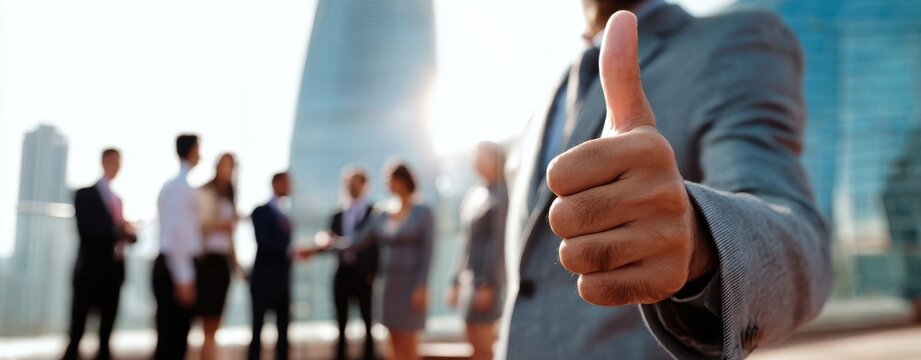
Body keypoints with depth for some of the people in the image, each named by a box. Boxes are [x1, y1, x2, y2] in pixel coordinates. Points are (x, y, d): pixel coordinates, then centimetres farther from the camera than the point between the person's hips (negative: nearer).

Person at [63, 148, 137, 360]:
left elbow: (125, 231, 13)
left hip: (113, 270, 6)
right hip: (90, 269, -6)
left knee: (107, 323, 9)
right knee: (78, 324, -4)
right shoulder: (85, 194, 0)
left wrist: (127, 234, -10)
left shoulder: (117, 199, 19)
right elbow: (87, 230, -13)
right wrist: (117, 230, -22)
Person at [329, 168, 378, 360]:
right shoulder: (338, 215, 13)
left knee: (368, 324, 4)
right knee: (341, 325, 9)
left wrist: (375, 274, -10)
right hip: (343, 274, 4)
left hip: (364, 275, -4)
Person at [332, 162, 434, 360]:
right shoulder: (382, 215, 10)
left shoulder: (423, 213, -6)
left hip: (411, 284, -6)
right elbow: (358, 242, 9)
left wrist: (421, 287, -19)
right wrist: (334, 241, -7)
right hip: (389, 284, 6)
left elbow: (427, 252, -12)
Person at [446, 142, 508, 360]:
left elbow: (498, 241, -15)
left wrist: (487, 283, -20)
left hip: (486, 277, -9)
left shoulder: (500, 195, -9)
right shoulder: (474, 195, 16)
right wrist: (457, 281, 16)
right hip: (469, 276, 9)